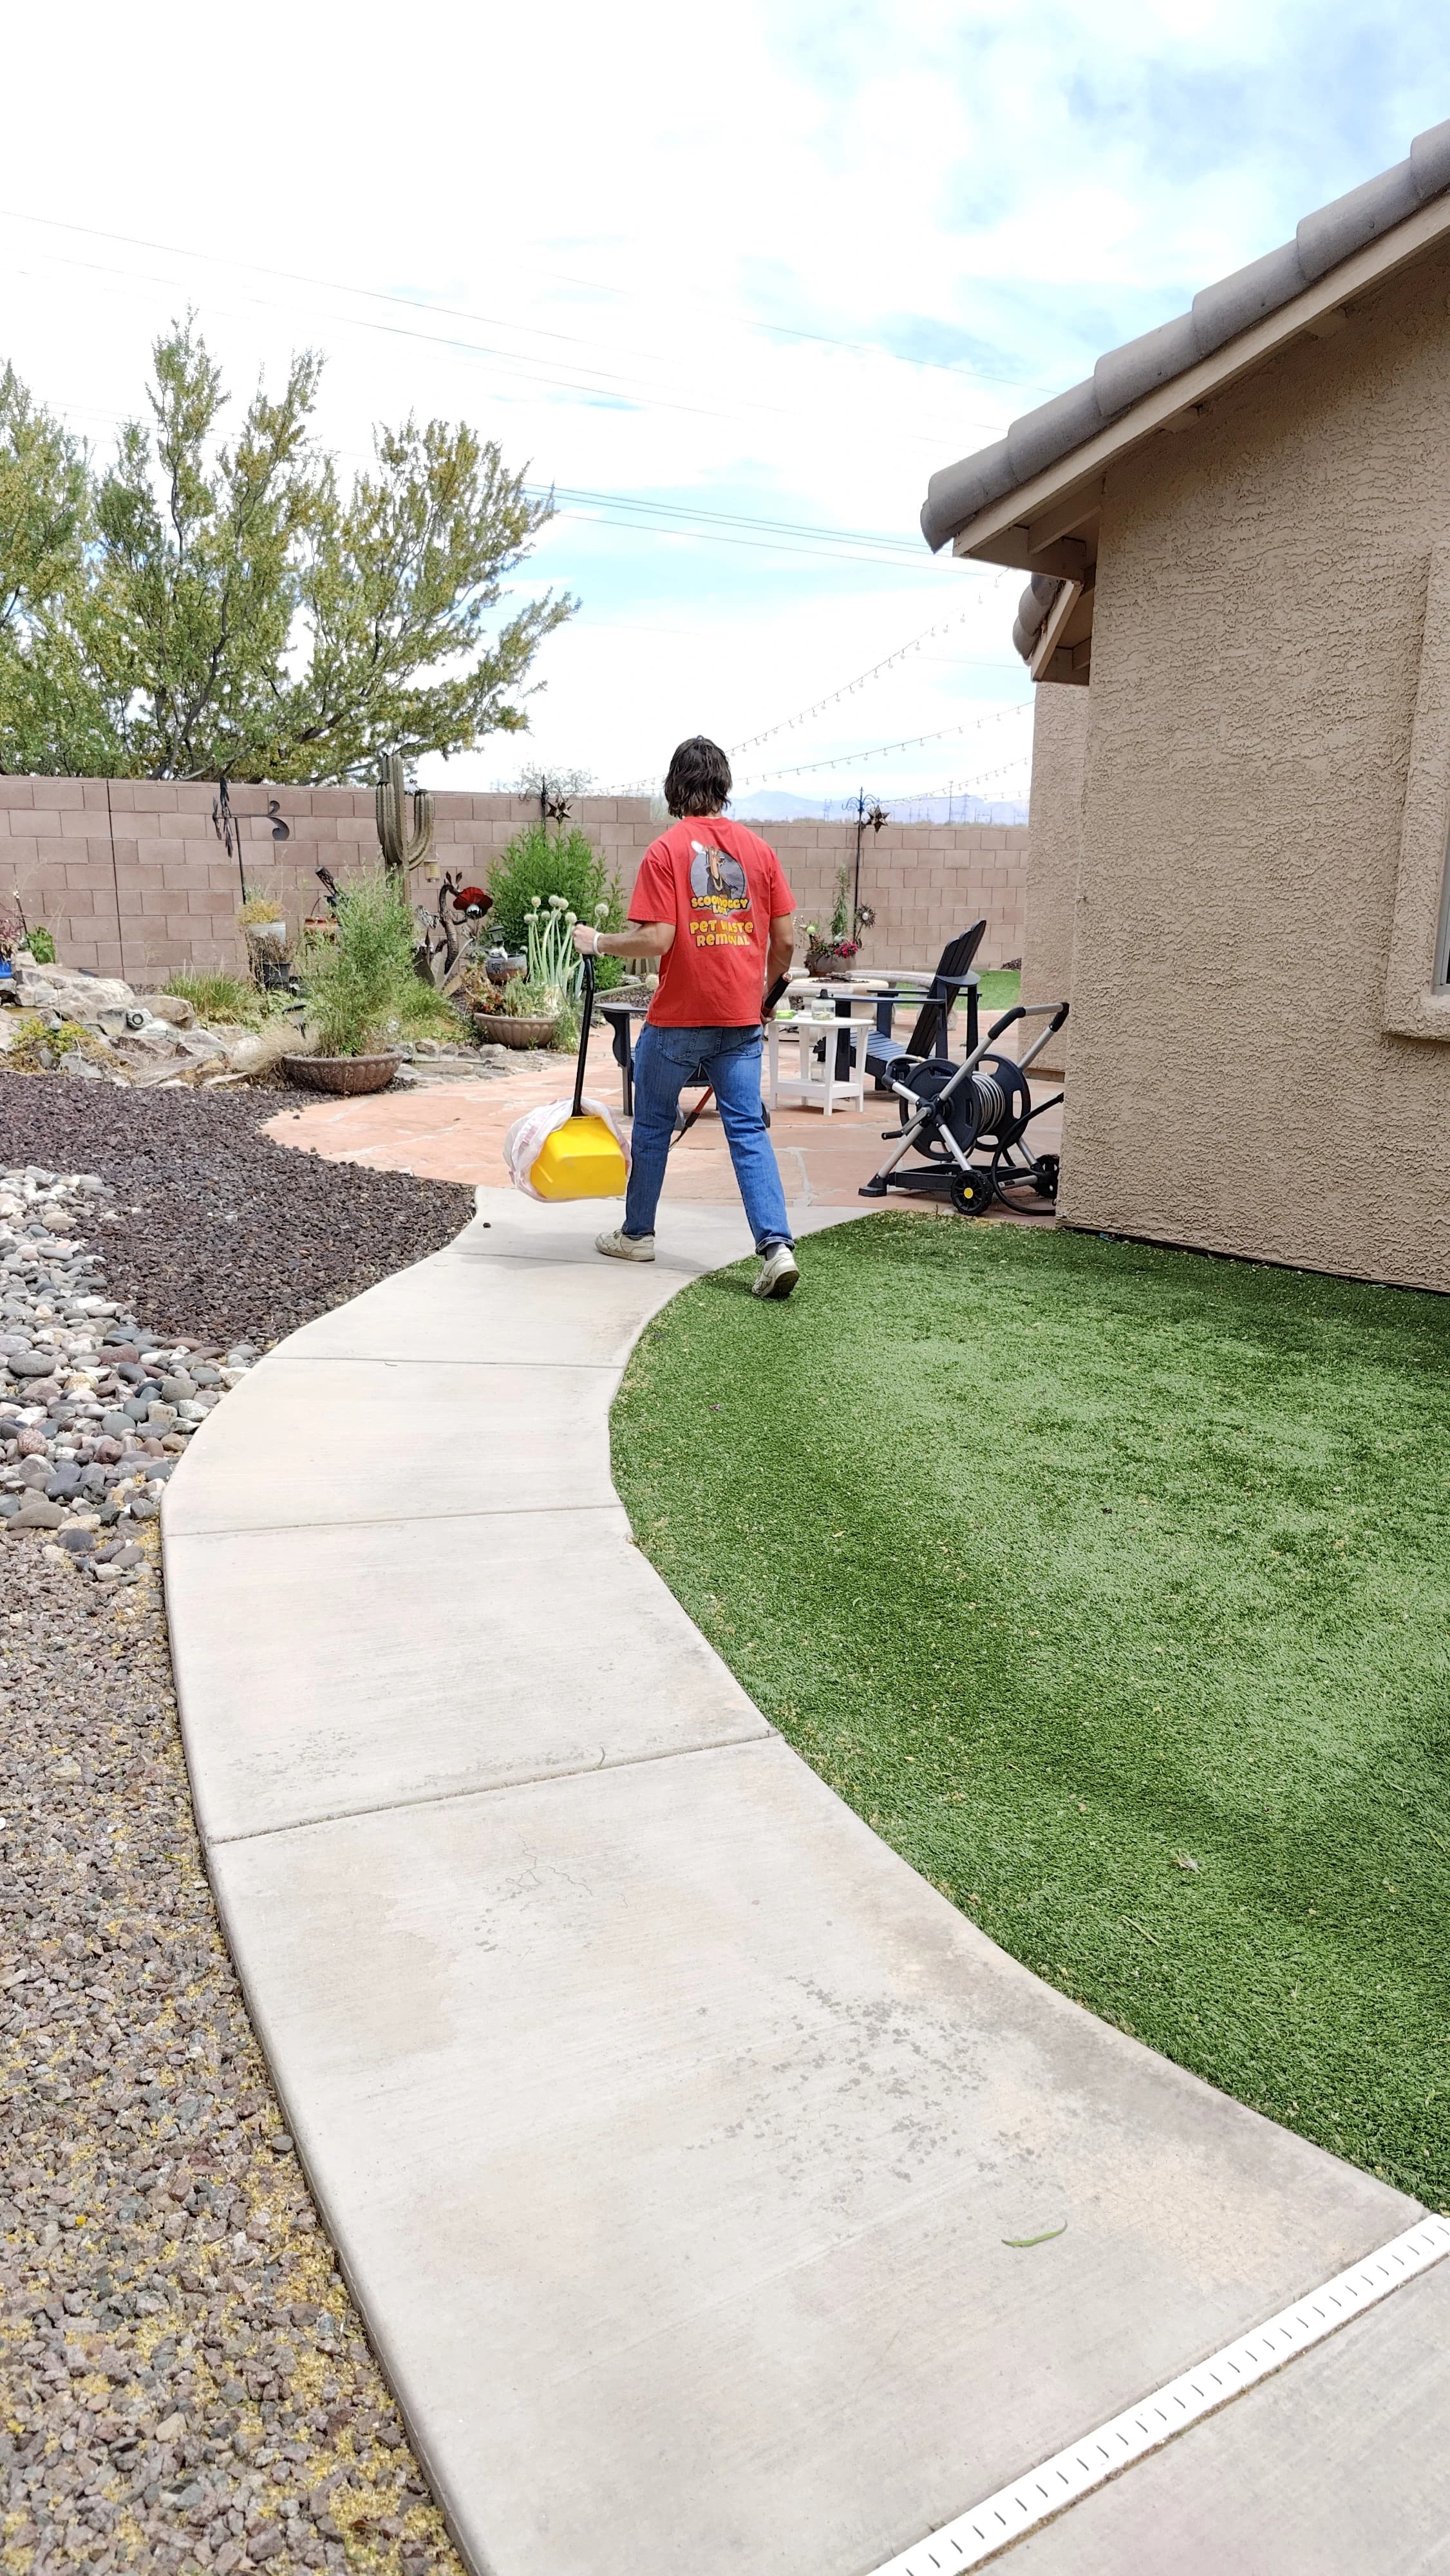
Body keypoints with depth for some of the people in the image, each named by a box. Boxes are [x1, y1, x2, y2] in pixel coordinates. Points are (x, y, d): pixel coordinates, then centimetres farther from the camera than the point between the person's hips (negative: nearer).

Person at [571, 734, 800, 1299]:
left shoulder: (666, 850, -7)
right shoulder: (759, 849, 4)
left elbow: (656, 939, -16)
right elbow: (785, 941, 5)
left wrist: (598, 943, -1)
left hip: (678, 1018, -3)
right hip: (741, 1019, 3)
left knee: (653, 1125, 14)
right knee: (748, 1130, 2)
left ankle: (637, 1233, 28)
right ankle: (777, 1246, -10)